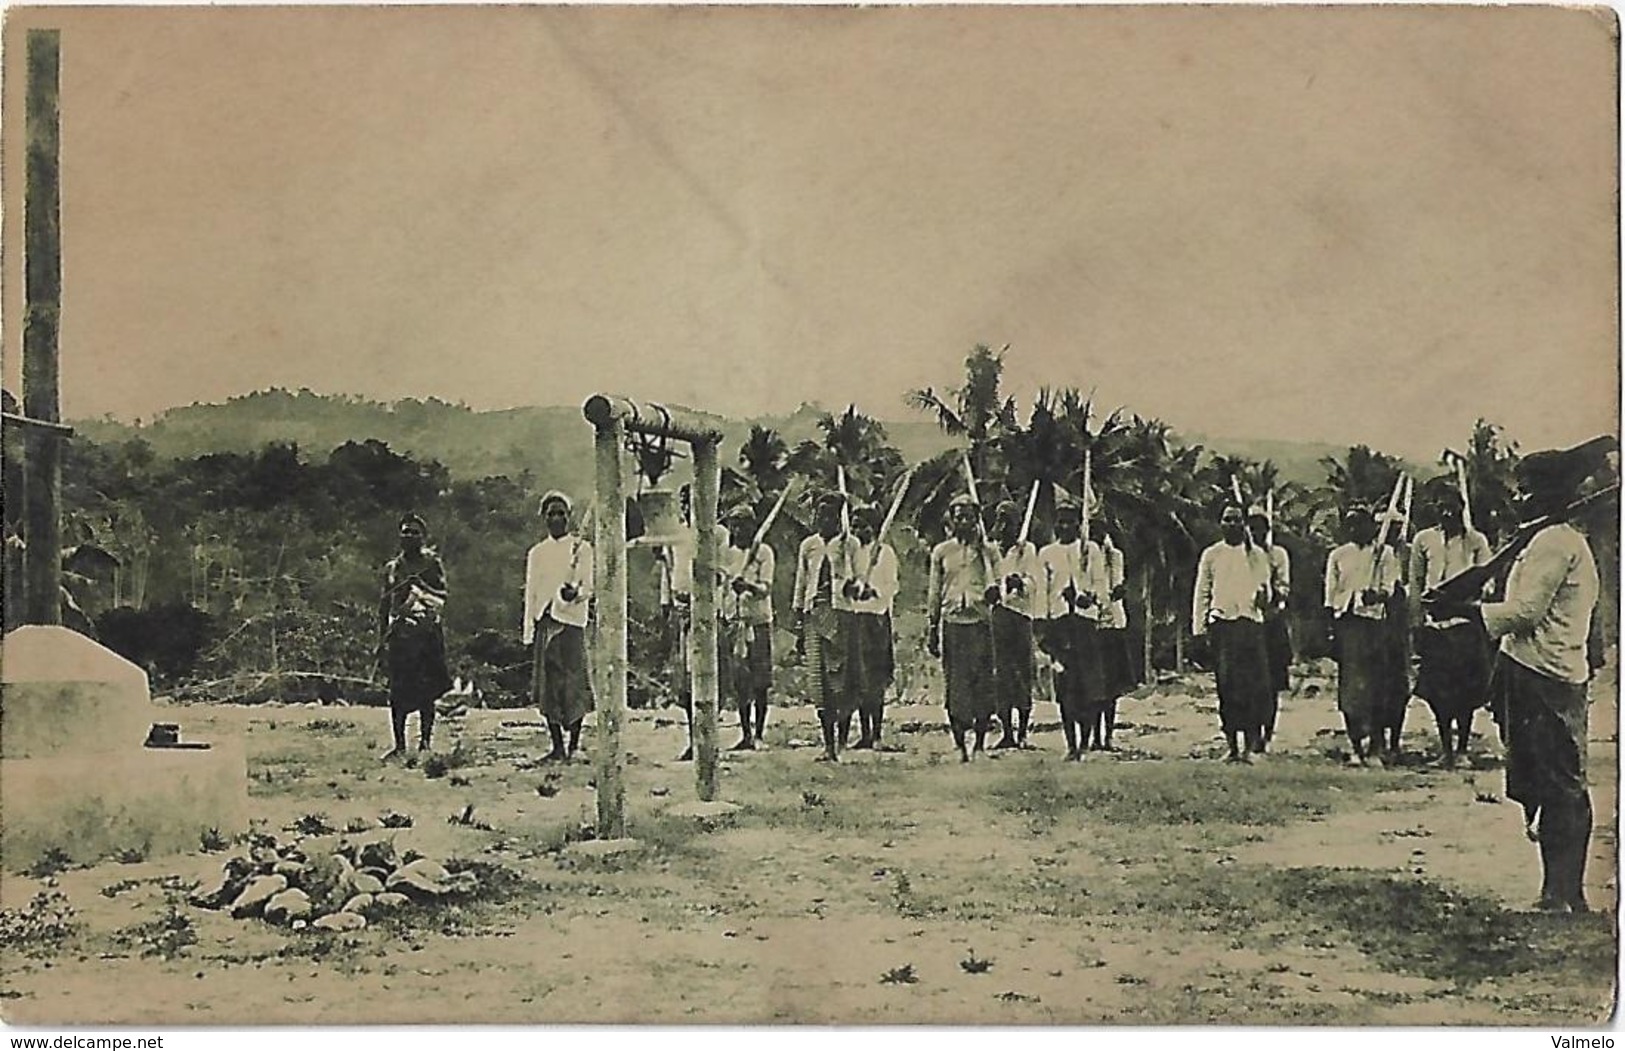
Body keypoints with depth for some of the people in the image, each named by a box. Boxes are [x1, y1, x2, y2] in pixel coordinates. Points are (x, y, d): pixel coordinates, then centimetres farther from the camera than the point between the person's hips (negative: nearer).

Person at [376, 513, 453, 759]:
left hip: (426, 632, -3)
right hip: (398, 634, 3)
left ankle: (425, 741, 3)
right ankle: (400, 744, 3)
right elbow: (384, 604, 16)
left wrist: (422, 586, -19)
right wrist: (382, 639, 12)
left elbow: (442, 597, -3)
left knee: (426, 691, -3)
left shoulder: (432, 563, 5)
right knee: (397, 691, -2)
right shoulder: (391, 567, 14)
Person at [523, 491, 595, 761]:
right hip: (544, 621, 3)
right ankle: (557, 746, 5)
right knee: (548, 685, 0)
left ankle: (575, 744, 4)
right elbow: (530, 593, 16)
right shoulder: (536, 553, 16)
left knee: (574, 683, -8)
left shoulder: (581, 548, 6)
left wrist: (576, 593, -22)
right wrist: (528, 632, 10)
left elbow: (589, 586, 1)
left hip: (572, 620, -3)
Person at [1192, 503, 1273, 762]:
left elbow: (1265, 589, 15)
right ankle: (1232, 745, 2)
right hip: (1221, 623, 0)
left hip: (1251, 622, 0)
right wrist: (1199, 628, 3)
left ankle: (1251, 744, -3)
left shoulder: (1257, 555, 12)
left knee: (1254, 685, -9)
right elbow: (1201, 593, 10)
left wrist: (1263, 597, -10)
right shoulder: (1211, 555, 10)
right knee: (1226, 687, -3)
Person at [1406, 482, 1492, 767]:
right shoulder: (1424, 540, 7)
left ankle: (1462, 745, 10)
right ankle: (1445, 745, 16)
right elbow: (1415, 583, 11)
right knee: (1436, 689, 4)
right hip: (1433, 623, 2)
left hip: (1465, 622, -1)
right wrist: (1417, 623, 7)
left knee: (1466, 689, 0)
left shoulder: (1476, 541, 3)